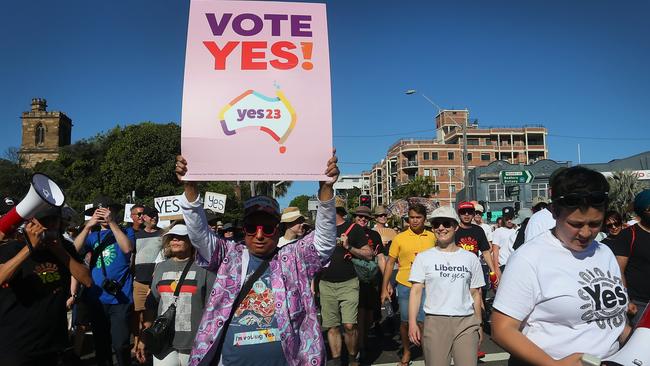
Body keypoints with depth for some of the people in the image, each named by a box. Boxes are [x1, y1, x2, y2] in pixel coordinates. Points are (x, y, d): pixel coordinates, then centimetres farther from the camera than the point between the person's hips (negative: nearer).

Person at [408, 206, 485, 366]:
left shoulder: (471, 258, 10)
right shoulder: (423, 257, 5)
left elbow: (475, 294, 14)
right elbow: (416, 291, 0)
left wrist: (478, 324, 12)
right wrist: (412, 323, -9)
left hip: (466, 322, 1)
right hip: (435, 321, -1)